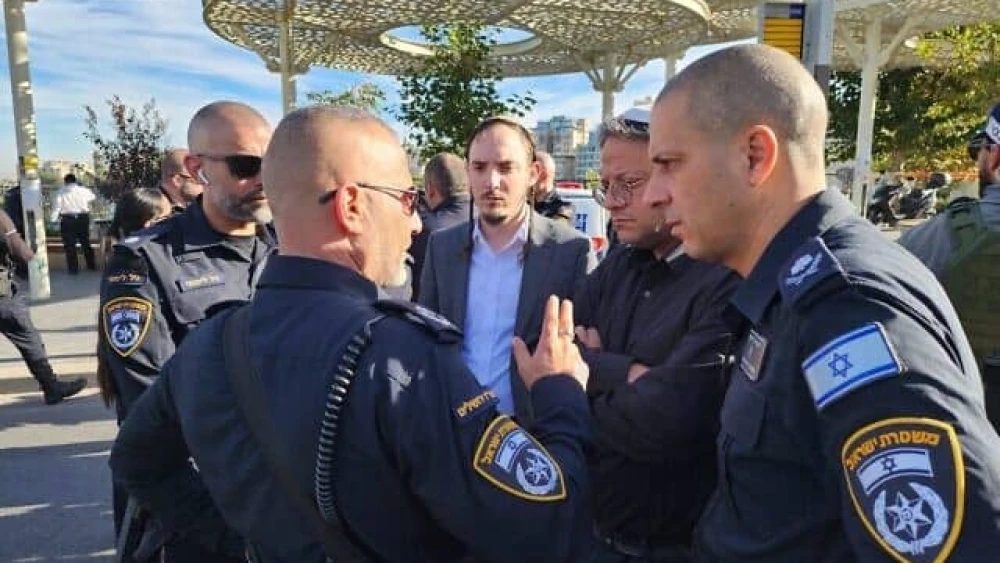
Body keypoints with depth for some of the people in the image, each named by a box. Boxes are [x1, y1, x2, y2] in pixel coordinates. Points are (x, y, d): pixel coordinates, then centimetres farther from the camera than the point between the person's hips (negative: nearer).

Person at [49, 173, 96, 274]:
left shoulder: (60, 192, -3)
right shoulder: (84, 190, 4)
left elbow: (56, 207, -8)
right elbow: (92, 197, 24)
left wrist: (52, 219, -3)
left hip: (67, 219, -3)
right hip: (83, 218, 3)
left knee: (69, 245, 2)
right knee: (86, 243, 14)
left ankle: (73, 268, 1)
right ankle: (91, 265, 20)